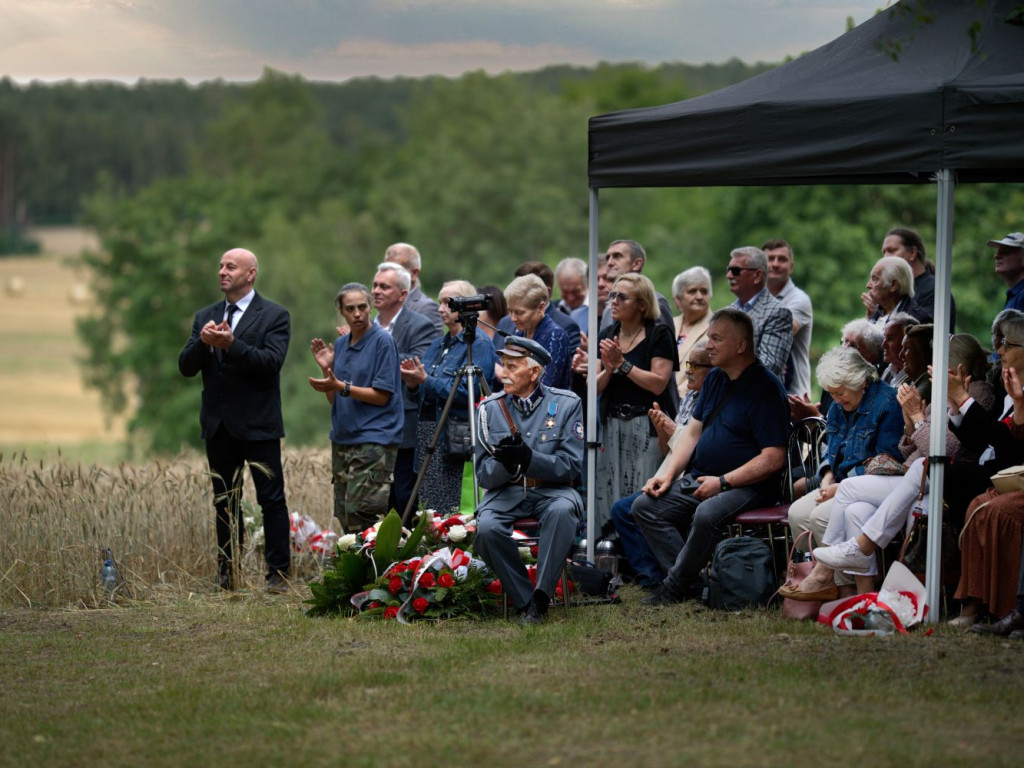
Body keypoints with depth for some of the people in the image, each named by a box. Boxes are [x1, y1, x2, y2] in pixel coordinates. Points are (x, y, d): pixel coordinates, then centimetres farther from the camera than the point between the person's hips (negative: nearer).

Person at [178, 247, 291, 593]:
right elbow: (186, 366, 5)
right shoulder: (206, 317, 12)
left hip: (258, 424, -5)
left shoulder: (274, 316, -3)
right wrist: (202, 343, -15)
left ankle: (277, 574, -1)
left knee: (272, 500, -3)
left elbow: (271, 361, -16)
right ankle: (227, 574, 13)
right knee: (225, 502, 9)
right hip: (218, 423, 5)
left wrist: (231, 344, -26)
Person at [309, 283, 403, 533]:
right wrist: (326, 369, 1)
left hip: (374, 440, -8)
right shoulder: (340, 344, 14)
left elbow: (382, 396, -11)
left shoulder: (383, 341, -7)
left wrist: (341, 386, -18)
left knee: (359, 513, -17)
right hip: (342, 438, 8)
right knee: (344, 516, 6)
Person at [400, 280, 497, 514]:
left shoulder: (479, 345, -6)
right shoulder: (438, 345, 19)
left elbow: (467, 392, -17)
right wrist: (413, 382, 0)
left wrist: (426, 380, -17)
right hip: (427, 430, 8)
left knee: (448, 511, -11)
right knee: (427, 510, 6)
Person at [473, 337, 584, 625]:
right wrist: (505, 464, -20)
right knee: (486, 527, -31)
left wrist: (528, 458, -23)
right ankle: (523, 599, -15)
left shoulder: (566, 404, -1)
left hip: (551, 490, -2)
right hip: (506, 492, 2)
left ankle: (540, 599, -30)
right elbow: (484, 474, 3)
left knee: (563, 510, -37)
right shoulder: (490, 408, 5)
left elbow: (571, 467, -7)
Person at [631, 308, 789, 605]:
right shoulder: (715, 378, 15)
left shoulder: (766, 388, -12)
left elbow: (773, 458, -17)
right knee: (645, 506, -10)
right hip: (699, 480, 9)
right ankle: (695, 581, -19)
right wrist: (667, 473, 4)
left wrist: (722, 482, -20)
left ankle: (674, 587, -19)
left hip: (748, 488, -9)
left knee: (707, 514, -37)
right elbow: (693, 431, 19)